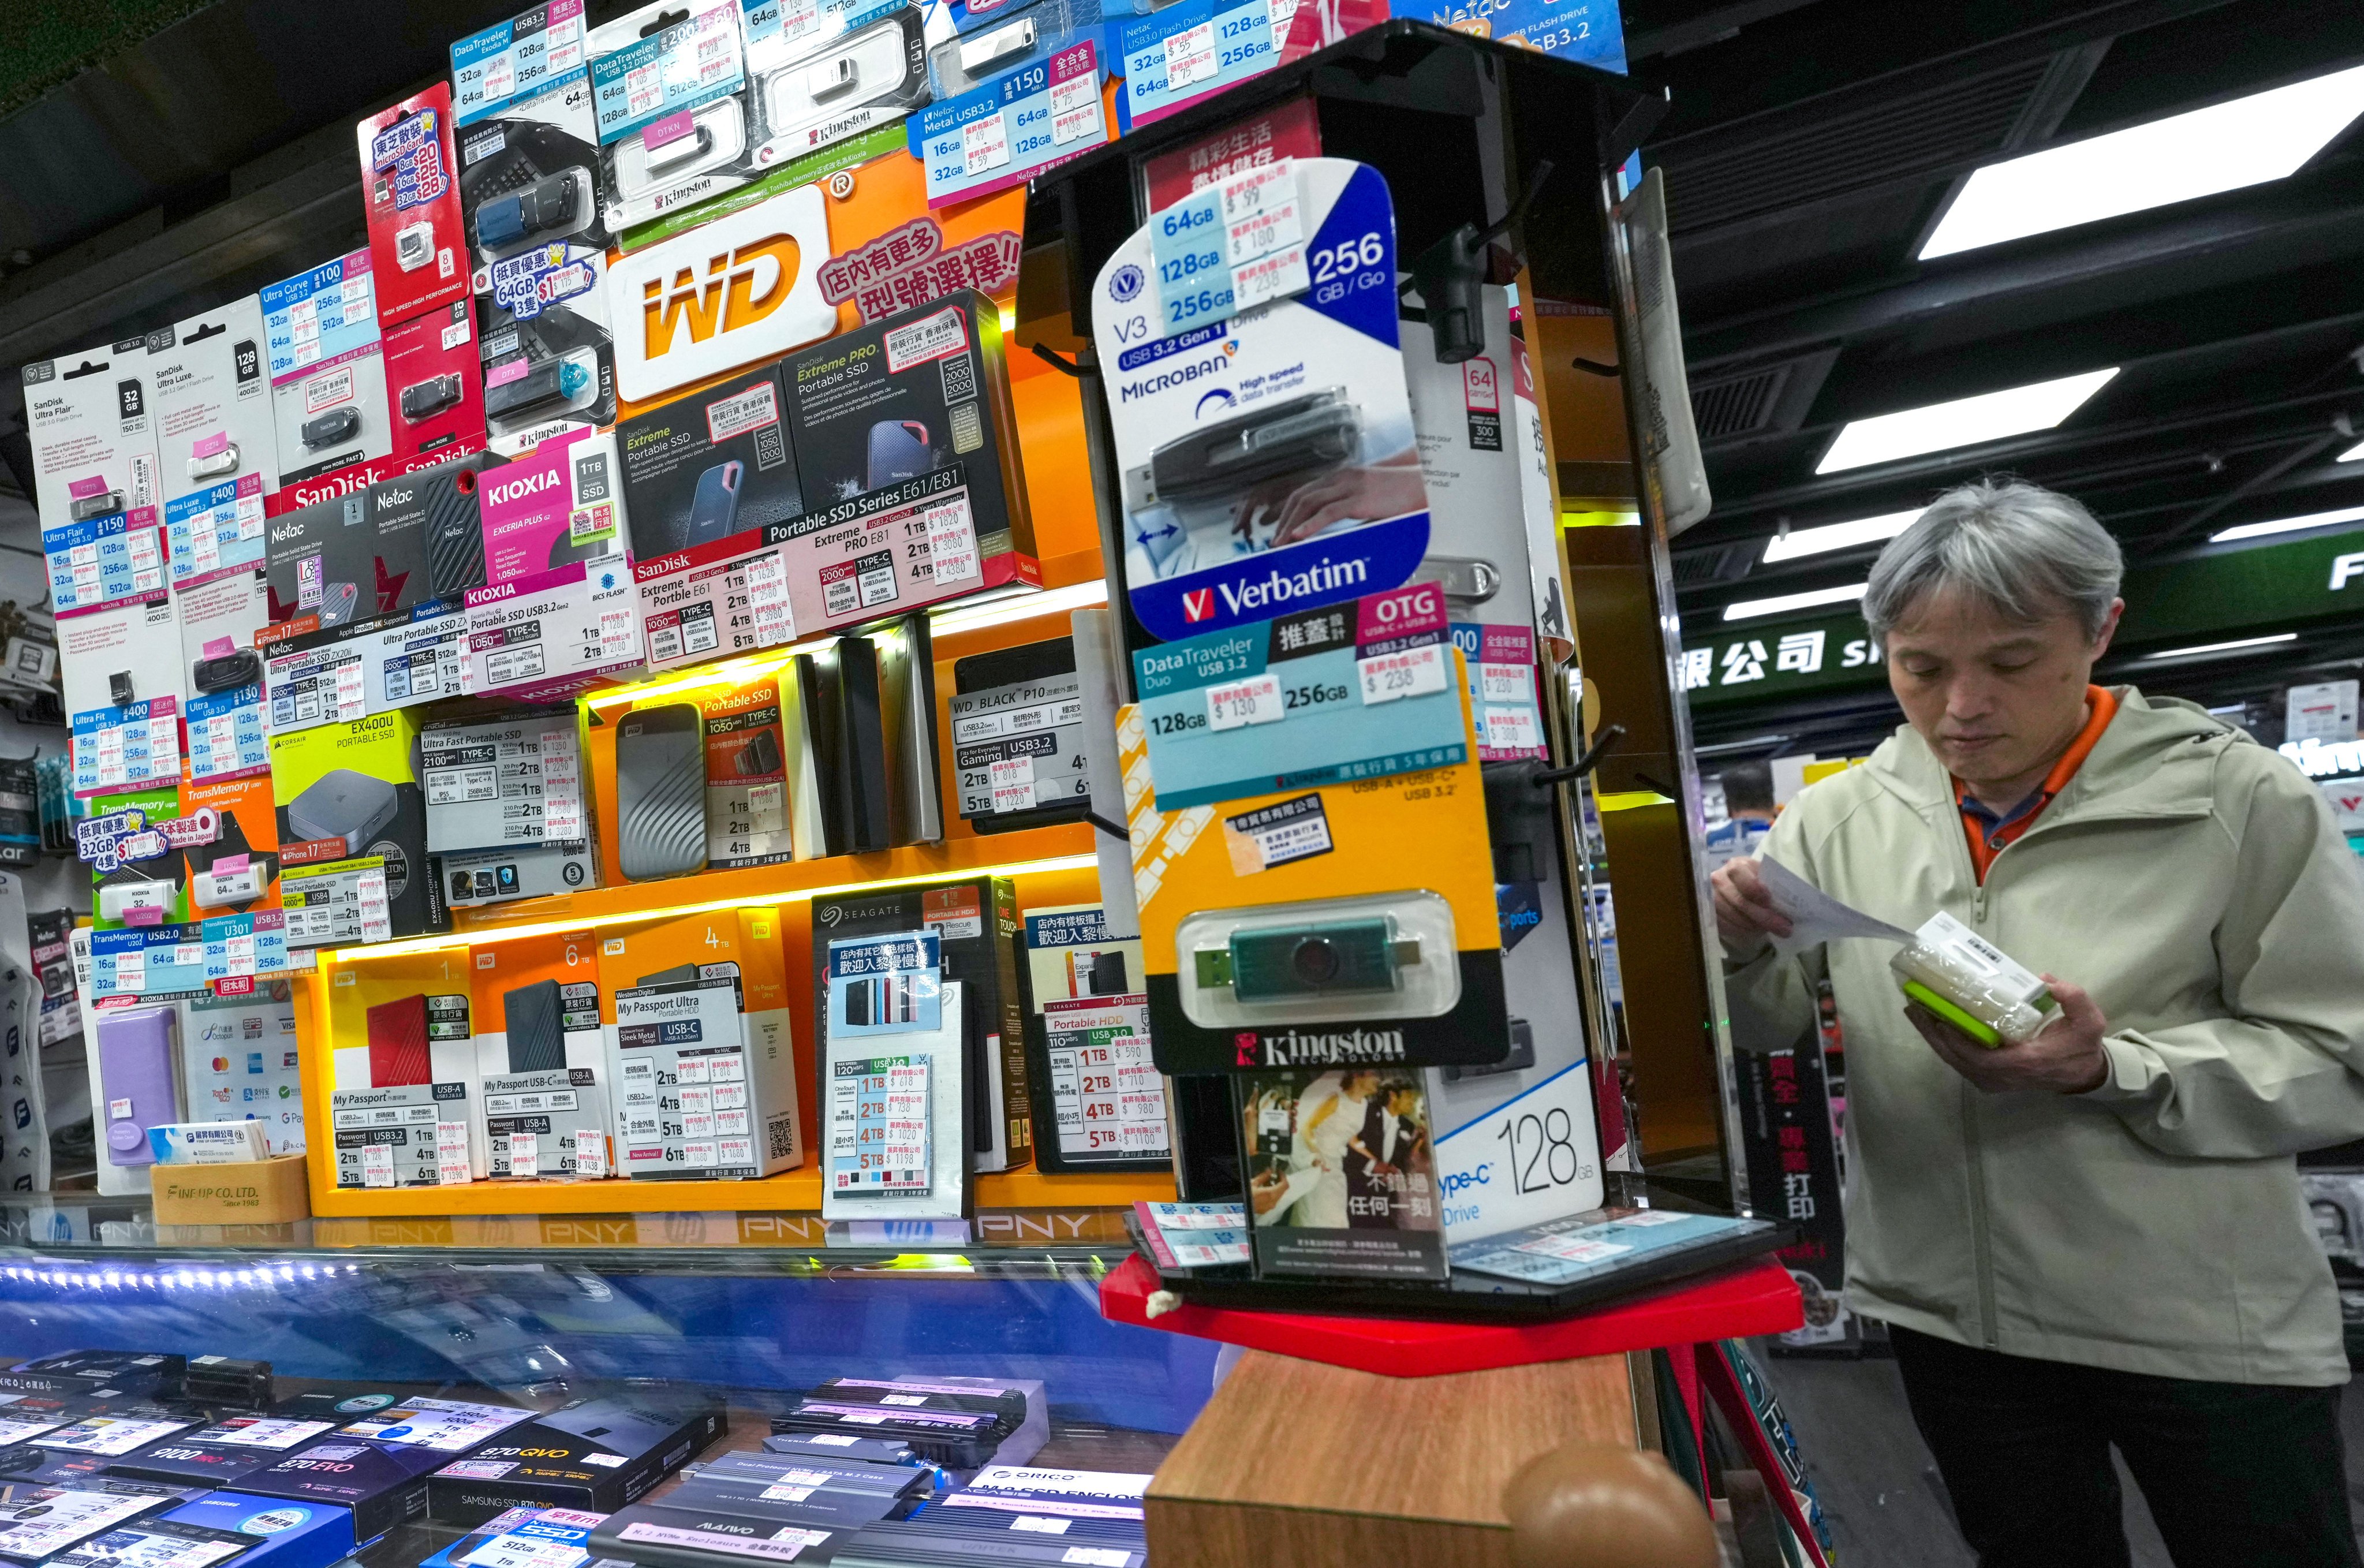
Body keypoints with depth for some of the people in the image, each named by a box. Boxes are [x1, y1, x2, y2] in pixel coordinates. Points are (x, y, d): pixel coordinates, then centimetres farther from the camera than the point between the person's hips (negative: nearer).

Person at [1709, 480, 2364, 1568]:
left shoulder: (2236, 799, -11)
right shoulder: (1841, 816, -4)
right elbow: (1771, 1022, -1)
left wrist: (2110, 1069, -24)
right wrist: (1740, 948, -22)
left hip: (2200, 1325, -2)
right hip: (1950, 1309, 3)